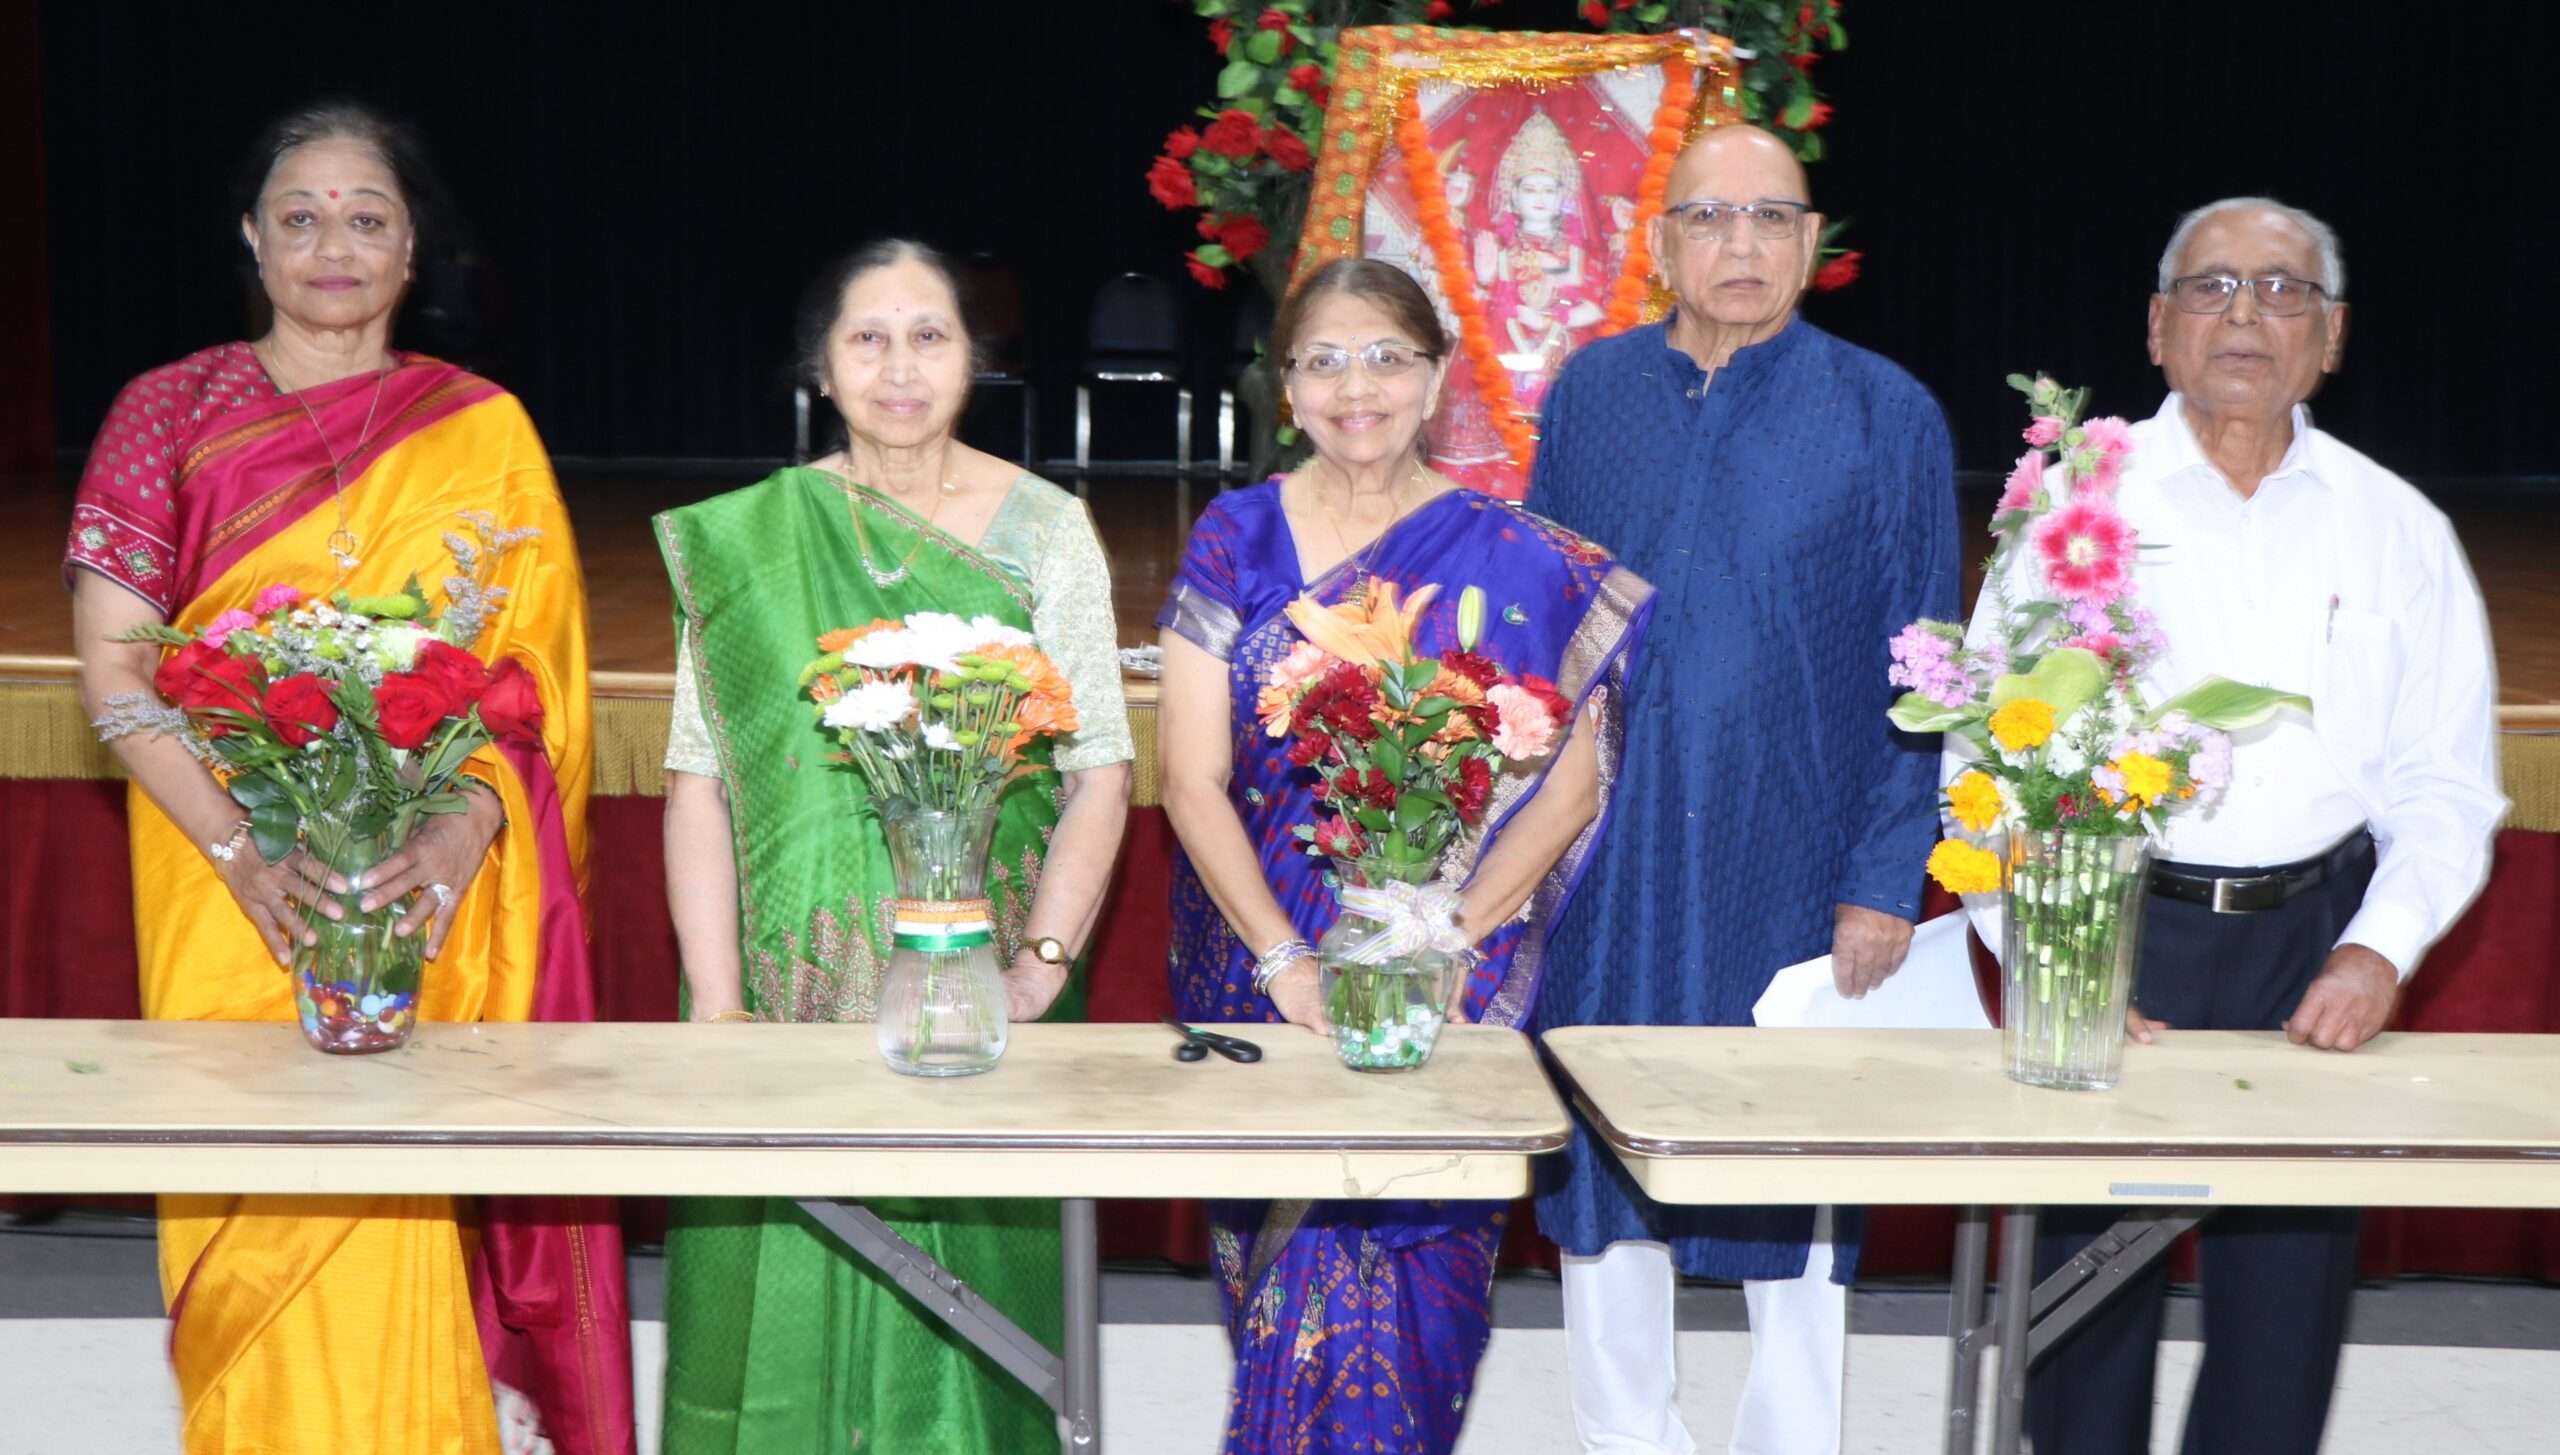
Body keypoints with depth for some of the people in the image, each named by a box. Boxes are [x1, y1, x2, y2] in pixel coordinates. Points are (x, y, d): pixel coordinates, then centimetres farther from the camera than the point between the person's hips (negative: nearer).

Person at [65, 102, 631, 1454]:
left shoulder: (481, 430, 6)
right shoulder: (170, 412, 5)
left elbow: (537, 669, 0)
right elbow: (113, 664, -1)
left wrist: (464, 828, -18)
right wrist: (245, 853, -14)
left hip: (438, 893, 0)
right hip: (232, 894, 0)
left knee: (406, 1227, -1)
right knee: (260, 1219, 1)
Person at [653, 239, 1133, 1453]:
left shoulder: (1043, 530, 3)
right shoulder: (745, 541, 3)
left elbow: (1100, 772, -1)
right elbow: (698, 785, -1)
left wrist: (1040, 967, -12)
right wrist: (718, 1009, -8)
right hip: (793, 993, 1)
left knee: (966, 1294, 6)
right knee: (785, 1306, 5)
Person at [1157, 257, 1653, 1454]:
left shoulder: (1517, 559, -1)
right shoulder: (1236, 539, 2)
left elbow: (1569, 781, -5)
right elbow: (1192, 780, -3)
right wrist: (1285, 960, -13)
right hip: (1262, 977, 1)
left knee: (1408, 1242, 1)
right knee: (1287, 1252, 7)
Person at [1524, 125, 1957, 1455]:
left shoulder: (1886, 416, -3)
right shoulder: (1589, 391, 5)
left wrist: (1887, 881, -7)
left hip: (1791, 873, -2)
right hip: (1602, 867, 3)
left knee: (1792, 1191, 9)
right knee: (1601, 1180, 14)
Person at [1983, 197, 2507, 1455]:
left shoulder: (2397, 531, 9)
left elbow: (2445, 786, 9)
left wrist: (2381, 947, -7)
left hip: (2311, 945, 2)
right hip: (2111, 934, -2)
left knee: (2289, 1300, 7)